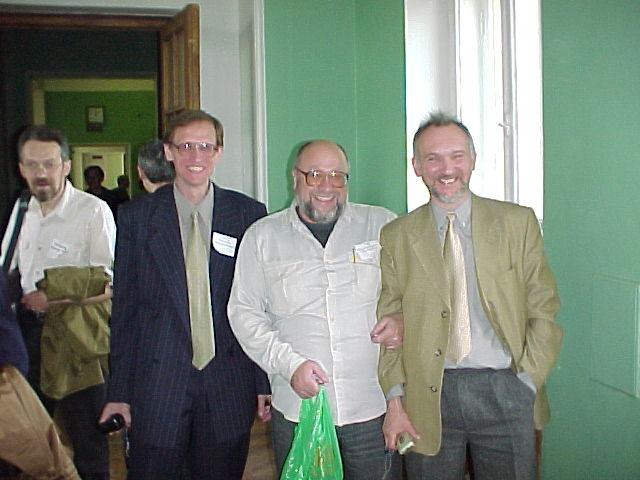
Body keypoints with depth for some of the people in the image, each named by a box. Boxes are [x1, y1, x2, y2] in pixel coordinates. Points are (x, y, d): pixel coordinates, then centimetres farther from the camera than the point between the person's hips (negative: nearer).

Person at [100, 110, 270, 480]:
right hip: (157, 384, 0)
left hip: (229, 388, 1)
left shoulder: (249, 214, 1)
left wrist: (266, 380, 1)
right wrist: (119, 390, 2)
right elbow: (124, 307, 3)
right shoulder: (137, 217, 2)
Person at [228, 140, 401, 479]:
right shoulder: (262, 236, 5)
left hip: (374, 407, 0)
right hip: (296, 408, 0)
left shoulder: (382, 225, 4)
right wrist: (289, 364, -10)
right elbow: (244, 313, 2)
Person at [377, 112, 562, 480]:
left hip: (505, 391, 0)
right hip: (428, 398, 0)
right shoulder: (396, 237, 4)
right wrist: (395, 401, -3)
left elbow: (544, 312, 2)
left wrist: (527, 382, -6)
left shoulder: (518, 223, 2)